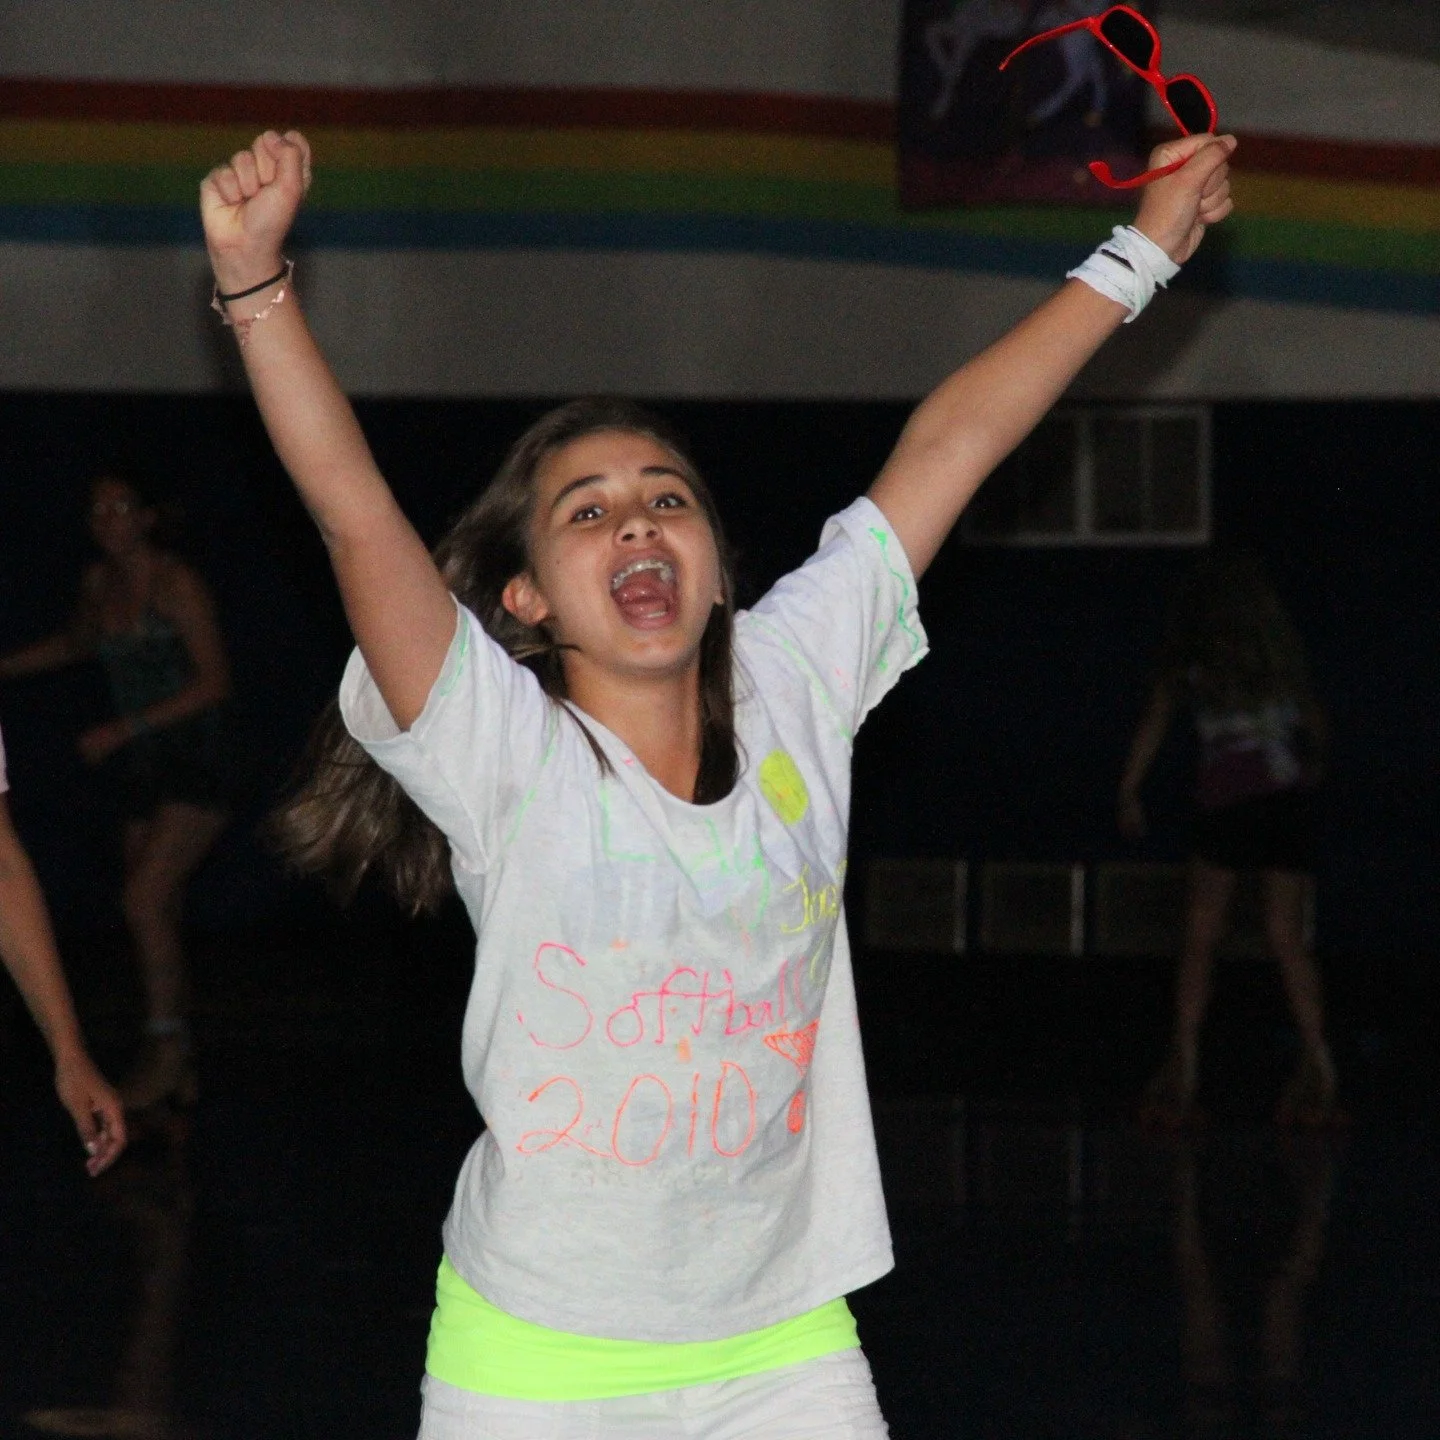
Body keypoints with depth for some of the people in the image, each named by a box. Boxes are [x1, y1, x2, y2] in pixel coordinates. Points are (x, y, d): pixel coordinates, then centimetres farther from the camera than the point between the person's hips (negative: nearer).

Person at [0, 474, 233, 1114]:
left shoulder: (177, 583, -13)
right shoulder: (100, 583, 8)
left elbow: (214, 682, -16)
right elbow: (78, 643, 30)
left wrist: (123, 730, -19)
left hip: (194, 767, -7)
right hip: (144, 772, 7)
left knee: (144, 900, -18)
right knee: (156, 916, 5)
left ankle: (166, 1046, -8)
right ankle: (178, 1073, 12)